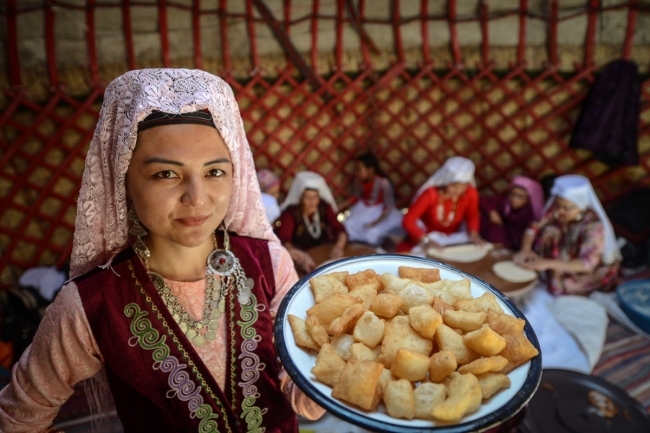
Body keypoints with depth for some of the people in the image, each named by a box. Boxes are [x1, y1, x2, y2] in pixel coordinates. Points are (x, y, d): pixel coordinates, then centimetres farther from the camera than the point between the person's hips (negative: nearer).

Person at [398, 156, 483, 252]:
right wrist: (425, 240, -43)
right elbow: (408, 221, -29)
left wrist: (473, 233, -16)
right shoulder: (430, 194, -27)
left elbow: (472, 216, 4)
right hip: (427, 236, -3)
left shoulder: (471, 194, -16)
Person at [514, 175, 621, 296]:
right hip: (566, 256, 5)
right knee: (549, 231, -21)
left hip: (594, 270, -5)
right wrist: (525, 249, -34)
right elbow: (534, 228, -14)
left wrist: (548, 263, -48)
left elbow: (587, 264, -39)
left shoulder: (594, 226, -32)